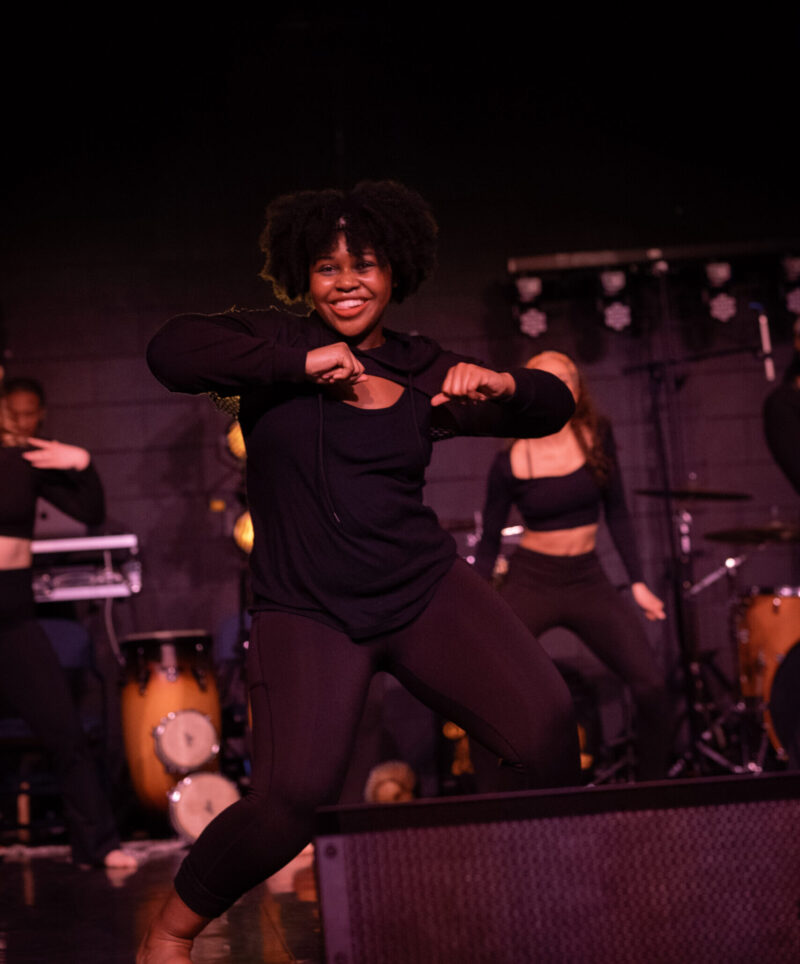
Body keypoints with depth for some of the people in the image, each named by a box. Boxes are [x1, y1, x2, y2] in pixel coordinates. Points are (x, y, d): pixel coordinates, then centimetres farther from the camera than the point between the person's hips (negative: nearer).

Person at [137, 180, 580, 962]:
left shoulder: (421, 371, 8)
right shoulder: (274, 344, 2)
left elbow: (552, 408, 14)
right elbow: (170, 351, -16)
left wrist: (500, 385, -9)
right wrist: (300, 362, -19)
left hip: (428, 591, 3)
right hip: (306, 613, -3)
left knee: (545, 727, -16)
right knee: (293, 797, -21)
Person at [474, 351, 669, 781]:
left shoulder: (597, 437, -2)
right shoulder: (510, 464, -9)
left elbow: (616, 513, 7)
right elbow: (489, 542, 0)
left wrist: (637, 581, 3)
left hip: (587, 580, 2)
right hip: (530, 583, -2)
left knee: (650, 683, -11)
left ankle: (653, 782, 7)